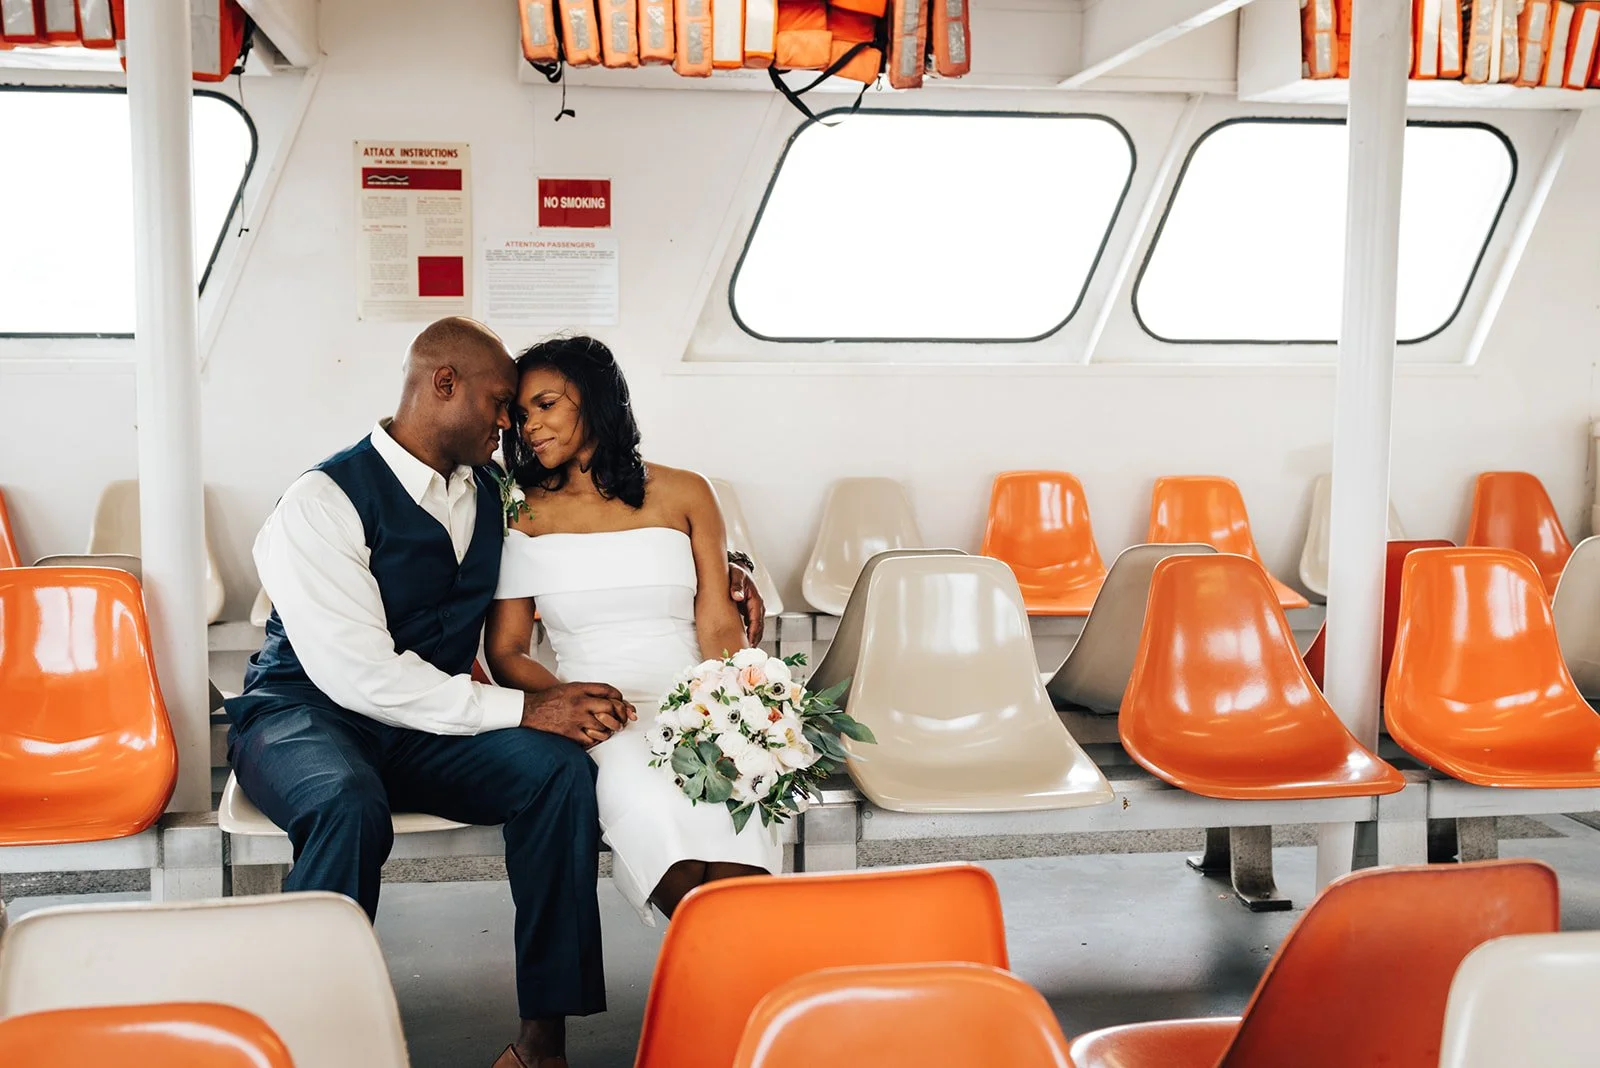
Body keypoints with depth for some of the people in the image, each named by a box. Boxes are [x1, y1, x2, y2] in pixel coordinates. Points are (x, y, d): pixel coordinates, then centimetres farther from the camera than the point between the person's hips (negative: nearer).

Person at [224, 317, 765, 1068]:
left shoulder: (492, 496, 7)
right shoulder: (325, 500, -14)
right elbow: (358, 674, -23)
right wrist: (522, 709, -26)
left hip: (426, 726, 6)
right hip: (304, 716, -5)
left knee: (560, 768, -22)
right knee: (351, 806, -39)